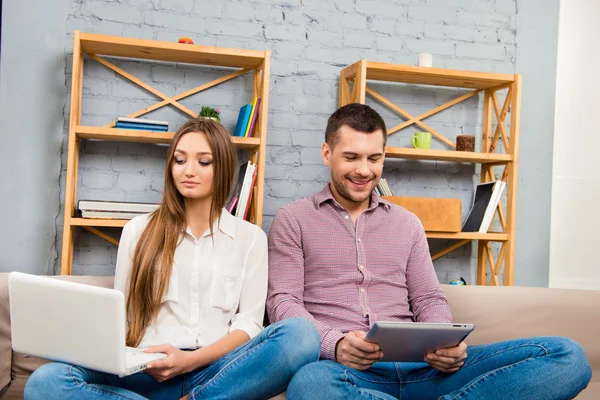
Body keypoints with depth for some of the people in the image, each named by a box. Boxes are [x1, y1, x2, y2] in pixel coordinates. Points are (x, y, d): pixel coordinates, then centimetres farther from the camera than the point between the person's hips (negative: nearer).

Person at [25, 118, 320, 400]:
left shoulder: (250, 237, 11)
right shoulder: (138, 230, 14)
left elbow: (249, 323, 3)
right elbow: (119, 315, 13)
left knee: (301, 334, -30)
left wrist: (191, 360, -14)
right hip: (148, 372, 1)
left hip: (216, 371, -1)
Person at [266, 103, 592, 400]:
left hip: (416, 365, 4)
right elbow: (283, 302, 1)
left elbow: (429, 300, 16)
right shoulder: (293, 220, 11)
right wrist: (334, 345, -20)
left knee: (565, 355, -17)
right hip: (340, 365, -3)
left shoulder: (407, 224, 22)